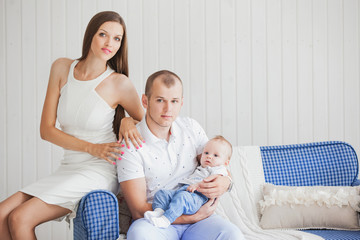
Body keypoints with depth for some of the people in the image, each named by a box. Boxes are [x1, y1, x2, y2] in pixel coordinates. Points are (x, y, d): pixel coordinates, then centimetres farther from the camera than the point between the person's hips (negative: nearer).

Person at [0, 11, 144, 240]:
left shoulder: (119, 84, -10)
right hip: (68, 169, 5)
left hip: (98, 172, -5)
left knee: (20, 219, -17)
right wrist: (91, 148, -11)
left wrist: (128, 121, -16)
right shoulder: (62, 68, 1)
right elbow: (46, 129, 1)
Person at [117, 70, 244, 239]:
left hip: (197, 215, 2)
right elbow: (139, 210, -13)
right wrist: (193, 218, -19)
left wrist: (224, 182, -16)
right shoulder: (130, 145, -10)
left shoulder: (191, 128, 4)